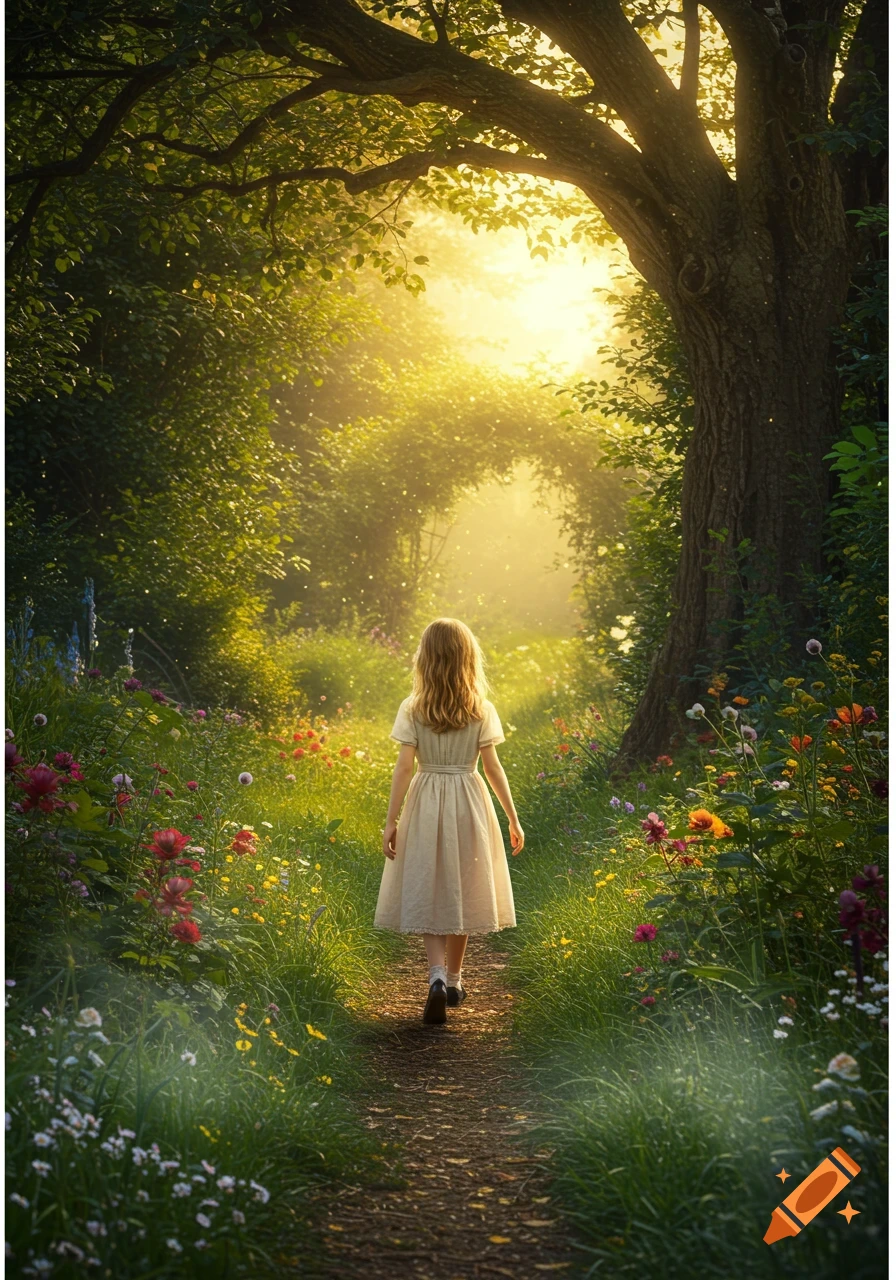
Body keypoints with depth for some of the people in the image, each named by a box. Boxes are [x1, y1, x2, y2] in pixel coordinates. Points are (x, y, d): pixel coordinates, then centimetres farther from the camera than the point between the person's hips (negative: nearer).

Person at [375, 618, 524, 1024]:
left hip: (425, 804, -1)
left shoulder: (412, 709, -6)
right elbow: (492, 768, -4)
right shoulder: (482, 711, -5)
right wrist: (513, 819, 4)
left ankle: (437, 977, -15)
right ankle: (453, 979, 25)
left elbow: (404, 767, -9)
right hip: (469, 802, 1)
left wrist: (390, 821, -4)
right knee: (461, 892, 14)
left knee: (428, 893, 6)